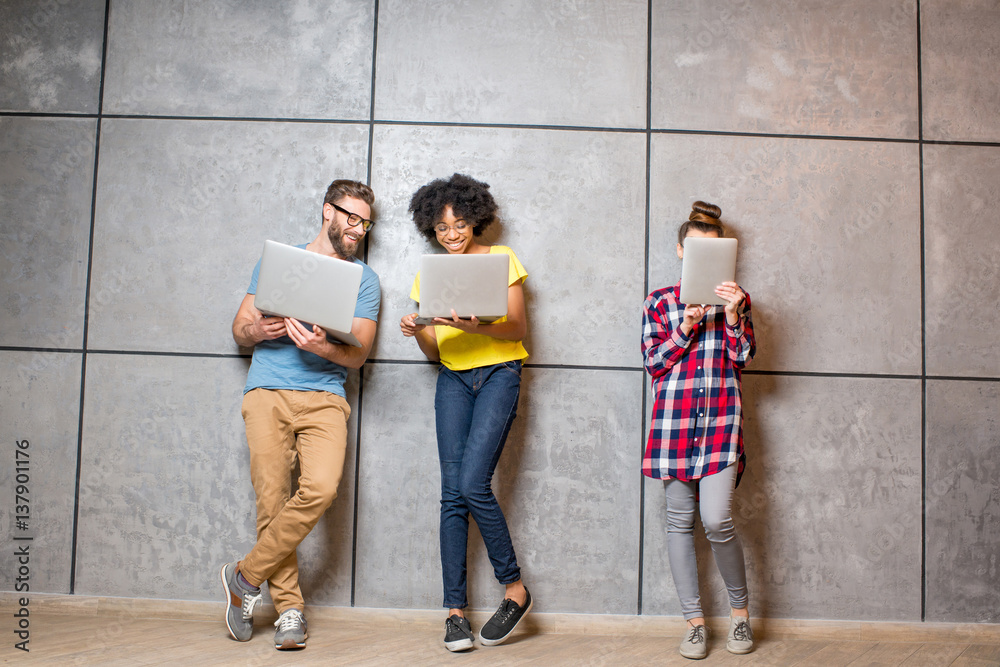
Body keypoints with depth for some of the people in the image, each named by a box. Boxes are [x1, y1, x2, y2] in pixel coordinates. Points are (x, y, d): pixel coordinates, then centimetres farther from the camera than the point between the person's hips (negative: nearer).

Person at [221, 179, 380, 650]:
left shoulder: (364, 279, 13)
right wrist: (258, 330, -8)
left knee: (321, 488, -22)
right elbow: (239, 328, 15)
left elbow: (358, 354, 5)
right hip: (267, 392, 0)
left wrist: (323, 347, -17)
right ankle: (289, 608, 7)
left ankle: (246, 576, -4)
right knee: (272, 501, -7)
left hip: (324, 397, 0)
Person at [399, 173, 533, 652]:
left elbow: (518, 328, -7)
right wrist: (417, 333, -10)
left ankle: (514, 588, 1)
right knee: (452, 492, -4)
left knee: (473, 485, -17)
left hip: (498, 374, -4)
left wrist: (477, 325, -26)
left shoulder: (501, 259, 1)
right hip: (453, 379, 4)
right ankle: (455, 609, 2)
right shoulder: (429, 275, 13)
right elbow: (434, 352, 13)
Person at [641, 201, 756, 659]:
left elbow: (743, 356, 7)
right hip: (674, 415, 1)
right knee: (680, 520, 3)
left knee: (716, 519, -12)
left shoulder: (734, 297, 14)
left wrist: (732, 315, -9)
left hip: (721, 415, -1)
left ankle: (739, 608, 12)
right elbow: (653, 363, 6)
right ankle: (694, 620, 14)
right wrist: (685, 329, -8)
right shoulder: (659, 302, 12)